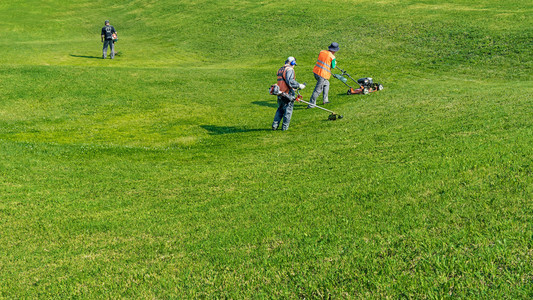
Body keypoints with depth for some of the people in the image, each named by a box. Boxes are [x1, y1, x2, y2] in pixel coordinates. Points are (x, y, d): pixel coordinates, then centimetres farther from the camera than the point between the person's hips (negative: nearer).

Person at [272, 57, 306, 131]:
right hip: (287, 94, -8)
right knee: (288, 110, 4)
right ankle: (285, 127, 7)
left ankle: (275, 125, 13)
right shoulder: (289, 69, -10)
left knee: (280, 109, 18)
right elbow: (290, 81, -23)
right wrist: (299, 85, -15)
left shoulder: (280, 70, 18)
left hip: (280, 93, 8)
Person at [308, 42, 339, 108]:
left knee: (326, 83, 28)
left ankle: (325, 100, 29)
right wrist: (335, 63, 19)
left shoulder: (322, 52, 7)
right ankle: (311, 104, 4)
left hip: (316, 71, 8)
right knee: (318, 90, 0)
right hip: (323, 75, -8)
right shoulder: (332, 57, -10)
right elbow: (333, 67, -1)